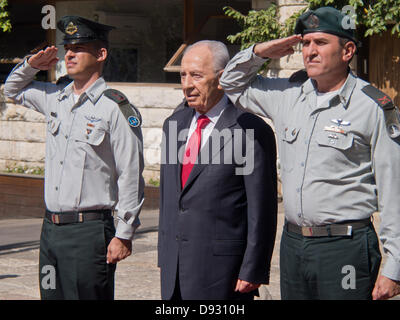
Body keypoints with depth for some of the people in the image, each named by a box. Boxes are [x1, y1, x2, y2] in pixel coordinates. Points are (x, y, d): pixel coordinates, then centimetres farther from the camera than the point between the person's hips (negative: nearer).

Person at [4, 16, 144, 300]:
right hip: (51, 228, 6)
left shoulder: (115, 108, -8)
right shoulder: (55, 98, 12)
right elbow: (14, 90, 33)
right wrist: (31, 65, 12)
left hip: (89, 231, -6)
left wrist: (123, 235, -11)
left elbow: (131, 177, -9)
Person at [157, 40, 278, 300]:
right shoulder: (174, 124, 12)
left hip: (222, 268, -6)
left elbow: (262, 210, -10)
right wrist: (164, 255, 15)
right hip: (174, 265, 6)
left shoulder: (252, 131, -10)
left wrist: (252, 271, -12)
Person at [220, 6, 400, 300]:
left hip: (345, 249, -5)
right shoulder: (289, 94, 9)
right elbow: (233, 84, 27)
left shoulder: (374, 107, -6)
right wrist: (259, 52, 6)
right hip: (293, 243, 6)